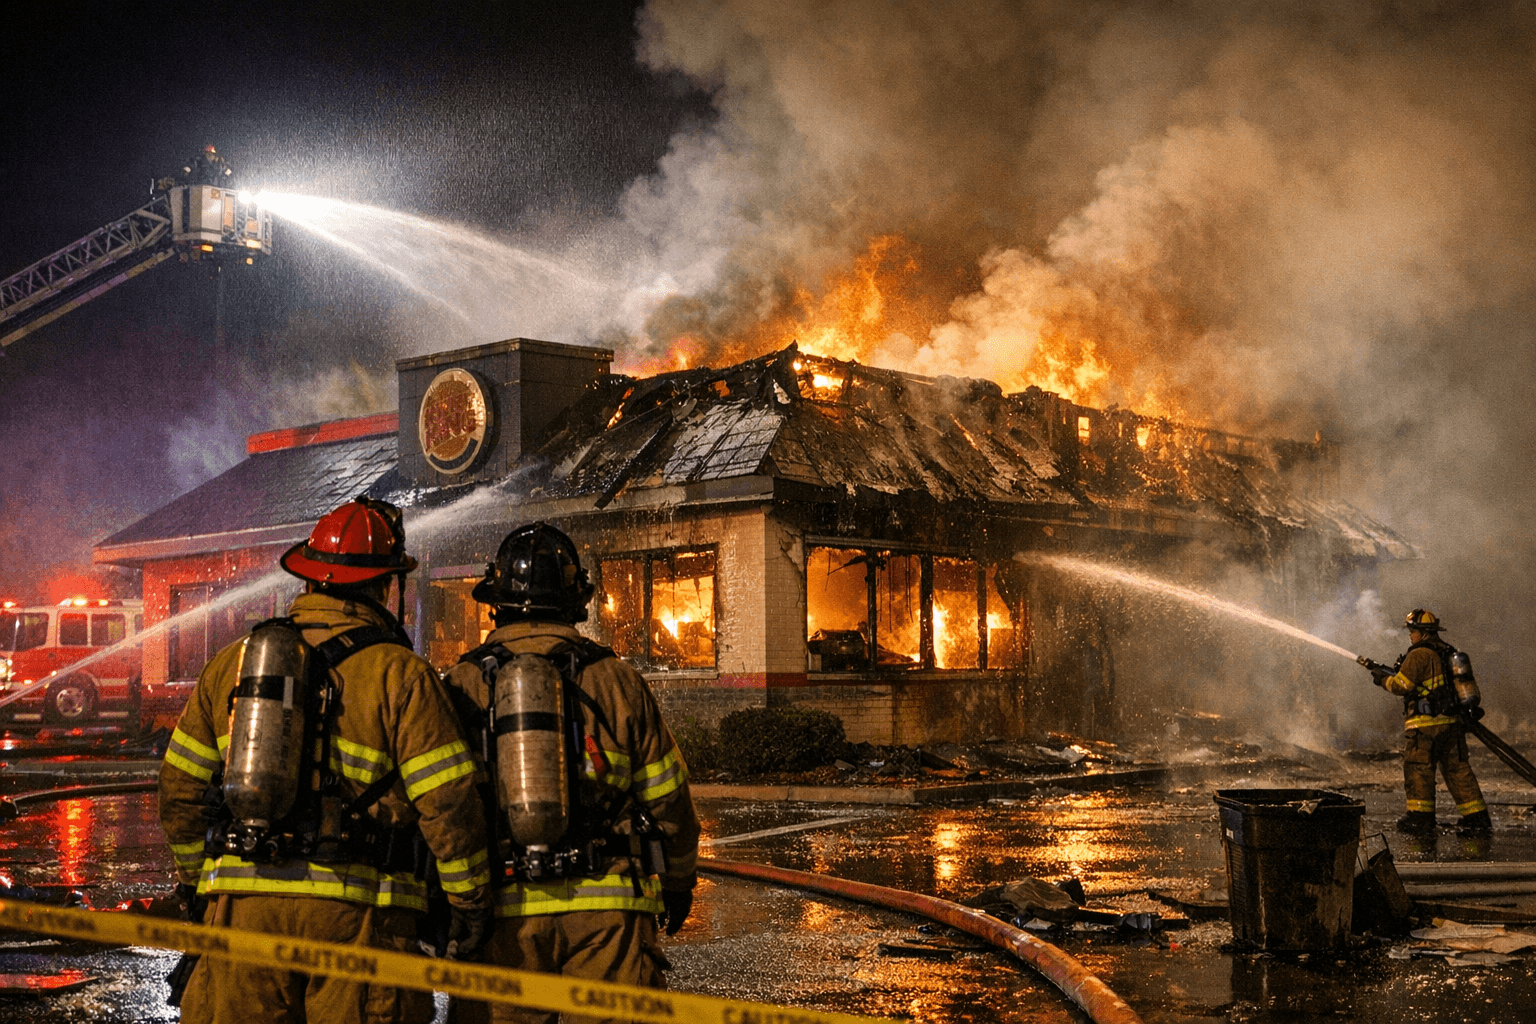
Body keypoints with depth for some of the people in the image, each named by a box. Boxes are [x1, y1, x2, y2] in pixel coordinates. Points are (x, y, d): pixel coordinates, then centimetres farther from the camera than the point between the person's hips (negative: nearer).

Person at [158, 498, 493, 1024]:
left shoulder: (232, 663, 10)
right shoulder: (400, 674, -4)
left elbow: (180, 788, 14)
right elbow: (448, 802, -8)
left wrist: (195, 878, 27)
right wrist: (472, 899, 3)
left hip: (244, 904, 4)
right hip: (356, 911, -4)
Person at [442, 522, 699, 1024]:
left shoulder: (462, 686, 2)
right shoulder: (617, 681, 1)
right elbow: (667, 798, 5)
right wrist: (679, 880, 21)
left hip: (504, 908, 1)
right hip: (608, 906, 0)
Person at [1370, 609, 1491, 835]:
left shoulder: (1419, 655, -11)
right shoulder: (1448, 653, 16)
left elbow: (1401, 685, -13)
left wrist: (1384, 679, 6)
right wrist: (1402, 670, 21)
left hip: (1425, 723, -8)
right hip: (1452, 722, 8)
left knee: (1418, 769, 0)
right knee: (1457, 769, 9)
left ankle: (1420, 816, -1)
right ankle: (1477, 816, 8)